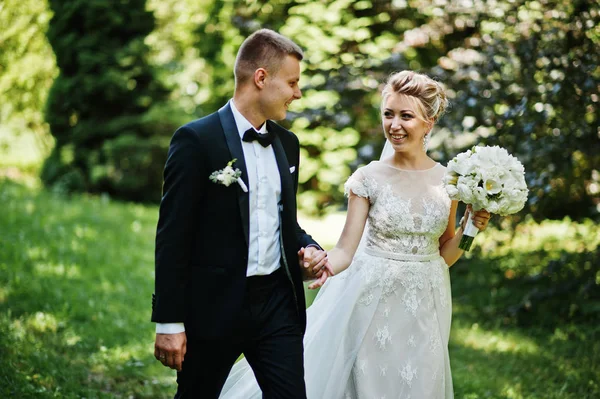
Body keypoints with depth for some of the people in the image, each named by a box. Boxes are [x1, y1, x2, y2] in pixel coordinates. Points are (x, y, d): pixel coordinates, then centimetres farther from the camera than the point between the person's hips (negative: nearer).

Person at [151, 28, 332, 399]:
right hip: (214, 307, -5)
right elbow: (173, 237, -12)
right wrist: (169, 322, -14)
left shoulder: (287, 143, 10)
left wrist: (310, 248, 0)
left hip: (278, 302, 5)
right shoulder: (197, 140, -11)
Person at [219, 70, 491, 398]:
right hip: (376, 304, -2)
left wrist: (470, 227, -6)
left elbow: (445, 255, 10)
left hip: (426, 307, 3)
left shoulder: (447, 180, 1)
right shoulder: (369, 178, -7)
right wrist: (321, 267, -30)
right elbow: (346, 250, -11)